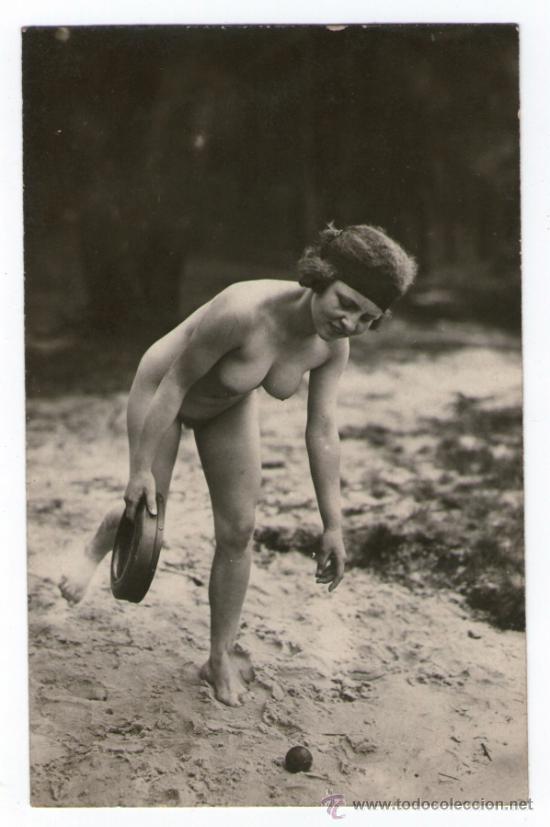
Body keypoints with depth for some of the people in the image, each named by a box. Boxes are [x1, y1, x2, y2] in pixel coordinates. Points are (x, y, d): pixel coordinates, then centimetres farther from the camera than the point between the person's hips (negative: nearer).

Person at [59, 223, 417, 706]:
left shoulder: (334, 346, -23)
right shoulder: (245, 310, -42)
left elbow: (323, 433, -15)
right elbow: (175, 384, -31)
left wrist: (332, 525, -14)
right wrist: (141, 469, -24)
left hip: (230, 405, 5)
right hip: (165, 387, -5)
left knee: (239, 531, 0)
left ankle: (221, 660, 17)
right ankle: (97, 550, 39)